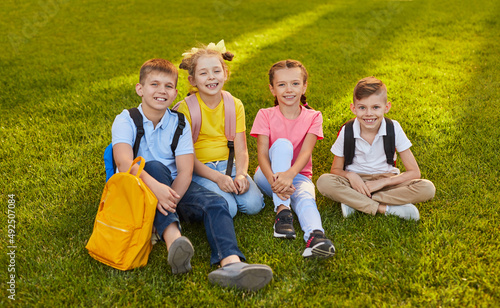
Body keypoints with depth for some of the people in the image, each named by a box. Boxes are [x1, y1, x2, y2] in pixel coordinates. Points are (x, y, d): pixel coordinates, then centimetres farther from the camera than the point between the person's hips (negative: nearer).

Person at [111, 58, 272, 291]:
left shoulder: (179, 123, 3)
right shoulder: (126, 120, -4)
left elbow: (185, 171, -10)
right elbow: (124, 162, -24)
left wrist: (170, 199, -28)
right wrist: (155, 186, -41)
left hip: (174, 186, 3)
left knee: (215, 203, -23)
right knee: (154, 166, -33)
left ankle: (231, 264, -49)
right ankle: (172, 237, -49)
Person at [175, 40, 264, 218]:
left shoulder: (235, 105, 4)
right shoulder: (186, 108, -9)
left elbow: (241, 149, -1)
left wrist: (241, 175, -20)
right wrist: (217, 177, -24)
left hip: (228, 164, 4)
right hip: (199, 169, -3)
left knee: (253, 205, -20)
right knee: (226, 209, -27)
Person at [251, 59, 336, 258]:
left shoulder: (313, 117, -2)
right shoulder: (265, 116, -3)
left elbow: (306, 152, -17)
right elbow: (262, 154, -15)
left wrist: (289, 175, -38)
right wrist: (273, 179, -36)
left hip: (298, 175, 1)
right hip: (269, 175, 0)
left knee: (305, 196, -35)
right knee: (282, 144, -30)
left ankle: (315, 235, -62)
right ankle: (282, 210, -37)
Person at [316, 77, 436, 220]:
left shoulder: (394, 129, -11)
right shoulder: (346, 132, -10)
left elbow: (414, 172, -10)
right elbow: (336, 169, -1)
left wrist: (382, 182, -22)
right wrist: (350, 175, -24)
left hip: (385, 180, 1)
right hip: (356, 181, -1)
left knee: (427, 188, -26)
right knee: (324, 182, -31)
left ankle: (354, 202, -27)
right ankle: (385, 208, -29)